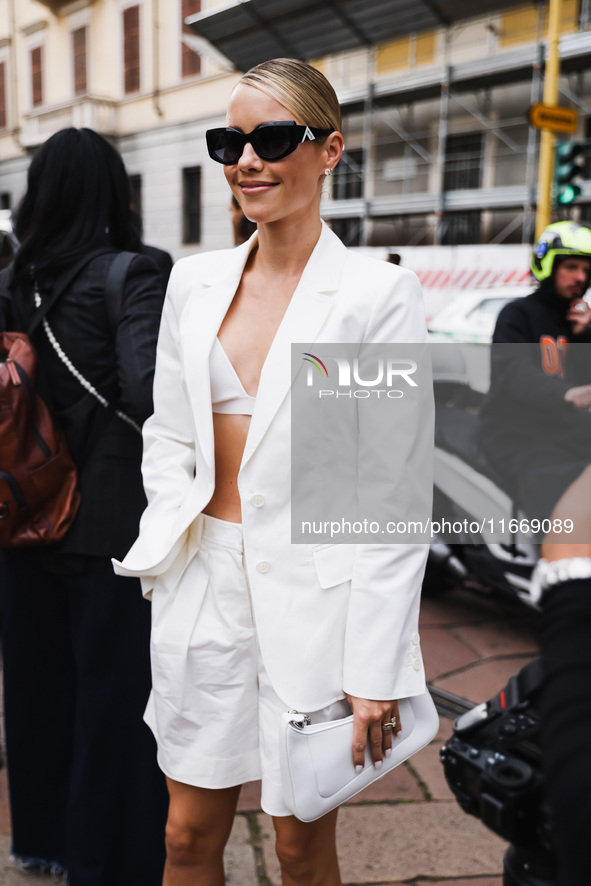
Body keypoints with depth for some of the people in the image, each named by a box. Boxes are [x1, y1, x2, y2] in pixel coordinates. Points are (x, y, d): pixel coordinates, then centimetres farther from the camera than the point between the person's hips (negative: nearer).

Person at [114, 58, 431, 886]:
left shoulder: (378, 294, -10)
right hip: (204, 585, 4)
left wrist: (376, 671, -11)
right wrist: (171, 541, -3)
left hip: (315, 592, -4)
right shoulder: (194, 281, 6)